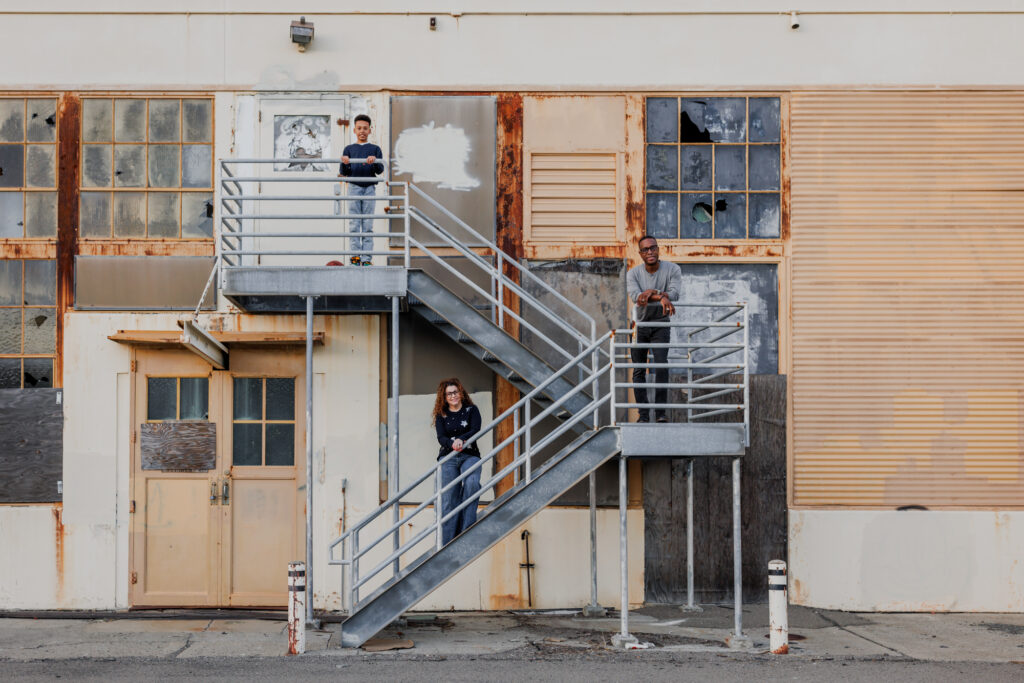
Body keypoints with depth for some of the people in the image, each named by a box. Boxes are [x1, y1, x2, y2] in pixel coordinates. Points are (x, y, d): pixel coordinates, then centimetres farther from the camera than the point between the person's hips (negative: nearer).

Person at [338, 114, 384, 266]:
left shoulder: (375, 149, 11)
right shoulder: (349, 149, 13)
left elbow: (380, 170, -1)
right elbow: (343, 173, 7)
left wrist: (375, 162, -22)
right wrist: (345, 164, -15)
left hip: (369, 188, 0)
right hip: (354, 187, 0)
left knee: (368, 225, -2)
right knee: (354, 224, -4)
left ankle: (367, 258, -3)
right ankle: (355, 256, -3)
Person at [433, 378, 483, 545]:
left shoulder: (471, 410, 11)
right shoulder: (441, 415, 14)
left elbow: (476, 430, -4)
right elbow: (441, 437, 0)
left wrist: (461, 440, -23)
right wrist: (452, 444, -23)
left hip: (470, 455, -1)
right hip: (448, 457, 1)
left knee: (471, 483, -29)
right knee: (449, 496, -11)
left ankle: (467, 529, -24)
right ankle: (448, 542, -12)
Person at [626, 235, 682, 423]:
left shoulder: (672, 269, -9)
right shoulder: (633, 273, -9)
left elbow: (674, 293, -25)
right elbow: (635, 297, -26)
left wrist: (651, 291, -35)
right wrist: (661, 297, -36)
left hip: (661, 325, -2)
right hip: (640, 325, 2)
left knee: (661, 364, -19)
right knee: (639, 371, 2)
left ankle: (661, 412, -15)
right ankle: (643, 414, 10)